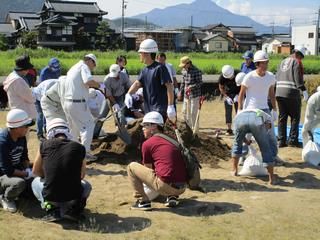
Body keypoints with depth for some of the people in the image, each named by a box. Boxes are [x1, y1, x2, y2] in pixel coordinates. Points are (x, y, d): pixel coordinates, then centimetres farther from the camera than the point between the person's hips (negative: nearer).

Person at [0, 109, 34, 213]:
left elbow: (24, 157, 11)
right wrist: (26, 174, -21)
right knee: (19, 183, -36)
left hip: (16, 168, 9)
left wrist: (27, 169, -8)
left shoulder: (21, 137, -3)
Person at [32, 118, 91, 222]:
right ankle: (71, 209, 7)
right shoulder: (79, 148, -3)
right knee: (86, 185, 35)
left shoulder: (45, 145, -3)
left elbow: (36, 171, 12)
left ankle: (53, 210, 8)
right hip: (74, 197, 1)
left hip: (50, 198, 0)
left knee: (36, 182, 32)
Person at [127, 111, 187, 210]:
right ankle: (172, 197, 18)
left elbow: (148, 169, 13)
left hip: (165, 187, -6)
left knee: (131, 166, 9)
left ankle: (143, 201, 7)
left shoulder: (147, 144, 2)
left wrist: (138, 190, 32)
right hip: (182, 189, 6)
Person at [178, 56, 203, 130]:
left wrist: (191, 87, -26)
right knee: (185, 111, 12)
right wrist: (180, 92, 16)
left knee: (193, 113, -4)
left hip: (195, 95, -8)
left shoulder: (196, 71, -14)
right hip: (186, 95, 8)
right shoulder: (184, 70, 9)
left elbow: (200, 83, -15)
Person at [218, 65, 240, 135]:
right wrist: (227, 97, -17)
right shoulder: (222, 77, -21)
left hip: (237, 94, -1)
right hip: (228, 94, 1)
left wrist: (238, 95, -23)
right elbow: (221, 88, -6)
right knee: (228, 112, -2)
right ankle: (229, 130, 2)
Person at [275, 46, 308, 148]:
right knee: (295, 117, 4)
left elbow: (277, 77, 18)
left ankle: (281, 140, 11)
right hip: (292, 93, -6)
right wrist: (304, 90, -16)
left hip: (279, 92, 6)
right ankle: (292, 140, 1)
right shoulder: (297, 62, -2)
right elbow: (298, 78, -14)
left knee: (282, 117, 11)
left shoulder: (283, 62, 19)